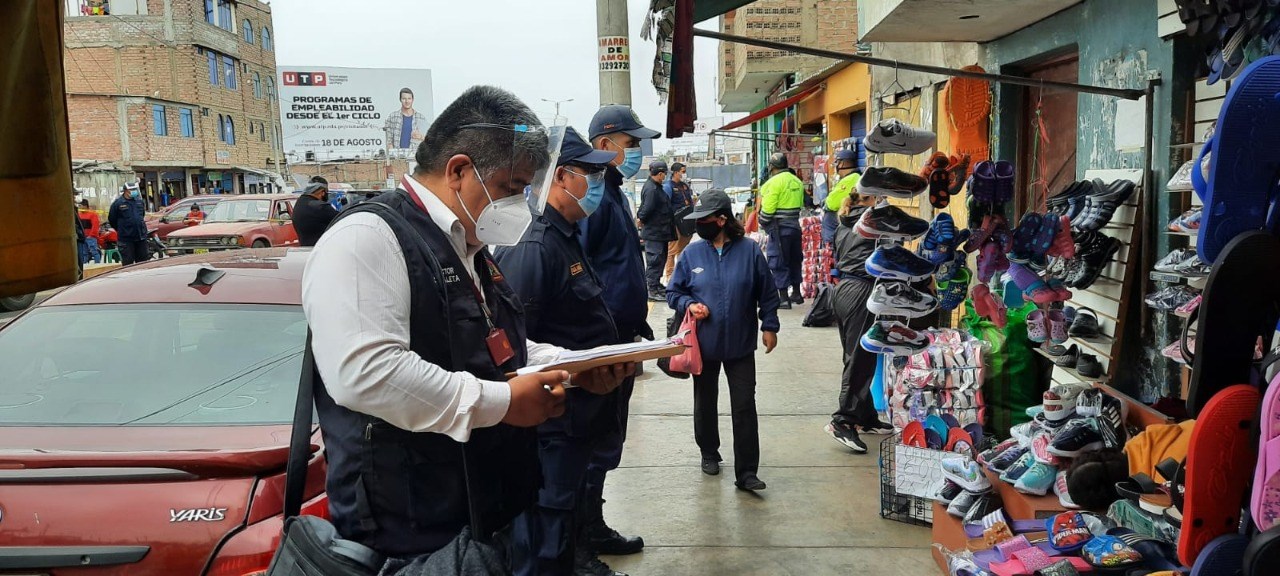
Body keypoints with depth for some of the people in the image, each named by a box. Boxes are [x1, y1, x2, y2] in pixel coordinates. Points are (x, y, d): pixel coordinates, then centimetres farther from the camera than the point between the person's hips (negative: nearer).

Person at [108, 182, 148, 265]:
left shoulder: (139, 201, 7)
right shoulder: (118, 203, -7)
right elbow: (111, 219, 1)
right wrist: (120, 229, 9)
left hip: (141, 237, 4)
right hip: (126, 238, -4)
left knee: (143, 260, 10)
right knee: (128, 263, 0)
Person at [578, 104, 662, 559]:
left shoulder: (612, 192, 16)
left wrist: (636, 322, 21)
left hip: (618, 335, 10)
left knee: (608, 434, 18)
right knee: (601, 440, 1)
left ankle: (587, 523, 30)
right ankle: (590, 529, 15)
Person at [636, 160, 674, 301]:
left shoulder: (655, 186, 12)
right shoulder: (651, 189, -22)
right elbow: (647, 209, -25)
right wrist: (641, 219, -8)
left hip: (660, 232, 10)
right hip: (653, 232, -10)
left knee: (661, 258, 18)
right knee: (654, 260, -5)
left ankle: (656, 284, 30)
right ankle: (652, 290, 0)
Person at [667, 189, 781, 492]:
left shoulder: (749, 250, -6)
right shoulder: (692, 253, -3)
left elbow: (767, 292, 2)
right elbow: (673, 291, 6)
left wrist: (769, 326, 1)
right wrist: (689, 304, -13)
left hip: (740, 344, -2)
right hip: (704, 343, 2)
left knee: (744, 407, -1)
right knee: (705, 402, 16)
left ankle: (746, 472, 7)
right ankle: (709, 453, 38)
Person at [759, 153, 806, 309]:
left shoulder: (774, 182, -14)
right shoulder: (797, 181, 10)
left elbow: (767, 208, -16)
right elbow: (800, 204, 12)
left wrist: (763, 224, -2)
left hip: (779, 227, -8)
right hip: (795, 225, 8)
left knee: (778, 262, -2)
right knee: (794, 260, 17)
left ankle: (783, 298, -3)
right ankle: (796, 294, 27)